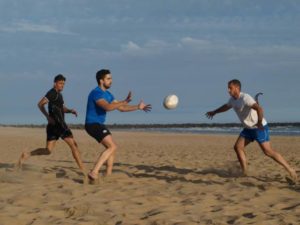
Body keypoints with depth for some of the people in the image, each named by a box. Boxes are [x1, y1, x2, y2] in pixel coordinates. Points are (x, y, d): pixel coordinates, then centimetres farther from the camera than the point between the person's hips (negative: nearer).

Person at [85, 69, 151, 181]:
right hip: (93, 124, -10)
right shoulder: (96, 93, -18)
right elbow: (108, 107, -33)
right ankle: (94, 172, -25)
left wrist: (138, 107, 9)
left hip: (98, 125, 10)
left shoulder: (108, 94, 13)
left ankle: (108, 174, 18)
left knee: (112, 147, 14)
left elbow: (121, 108, 16)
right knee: (112, 146, -19)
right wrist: (125, 101, -38)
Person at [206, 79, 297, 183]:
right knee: (238, 147, 0)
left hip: (260, 128, -9)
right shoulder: (233, 99, 5)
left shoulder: (245, 98, -24)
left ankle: (290, 170, -6)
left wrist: (259, 123, -45)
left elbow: (259, 109, -38)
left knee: (268, 151, -13)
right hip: (248, 128, 9)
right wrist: (214, 112, 39)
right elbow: (226, 106, 29)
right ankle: (244, 173, 6)